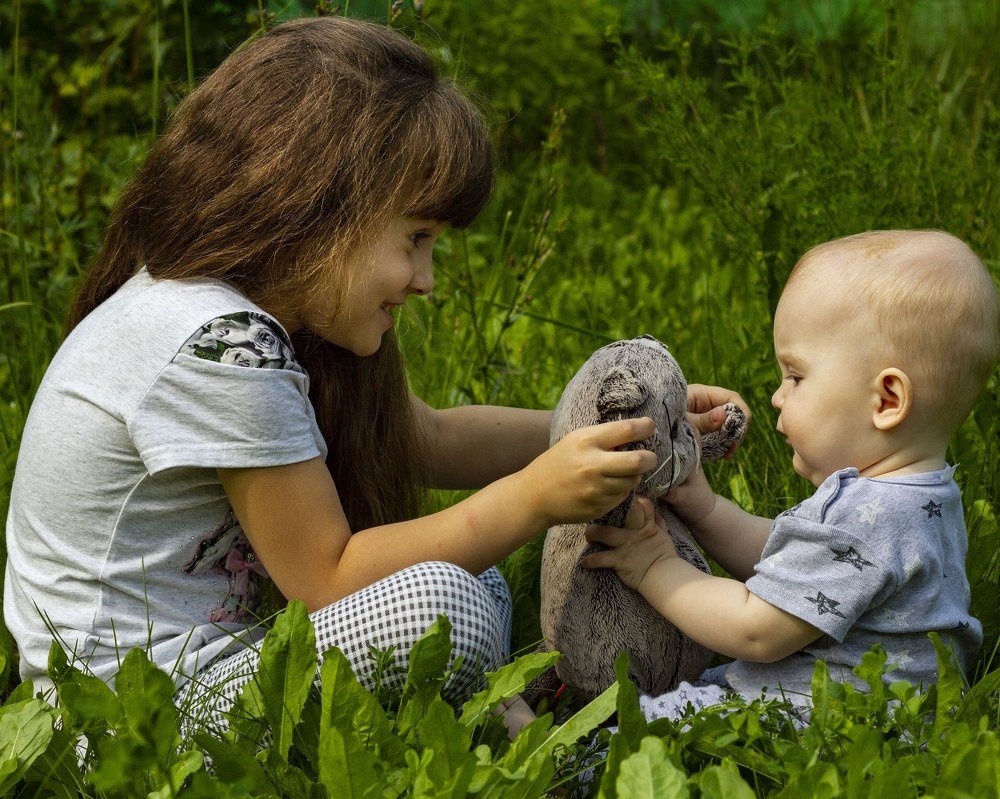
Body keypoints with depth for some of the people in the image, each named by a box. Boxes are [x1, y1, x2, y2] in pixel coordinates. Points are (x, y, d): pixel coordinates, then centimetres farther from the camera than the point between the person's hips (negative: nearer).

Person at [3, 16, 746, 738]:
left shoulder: (266, 305, 2)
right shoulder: (219, 348, -25)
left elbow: (427, 438, 13)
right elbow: (327, 577, -20)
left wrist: (622, 425, 5)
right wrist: (532, 498, -20)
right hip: (134, 712, -10)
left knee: (478, 581, 14)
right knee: (444, 603, -26)